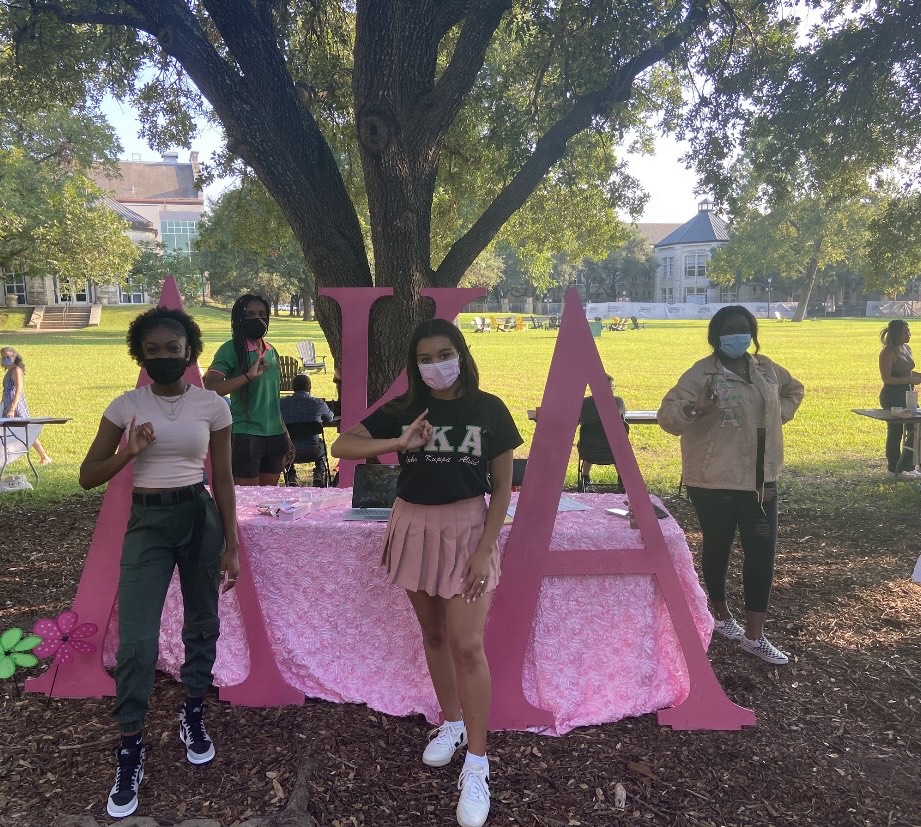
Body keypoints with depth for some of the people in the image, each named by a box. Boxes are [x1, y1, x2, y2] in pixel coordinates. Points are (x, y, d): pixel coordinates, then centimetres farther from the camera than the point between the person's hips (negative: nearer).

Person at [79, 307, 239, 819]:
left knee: (202, 622, 14)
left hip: (201, 518, 0)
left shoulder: (213, 405, -3)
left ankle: (194, 716, 37)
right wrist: (128, 453, -18)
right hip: (147, 522, 0)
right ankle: (132, 751, 12)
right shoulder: (127, 406, -1)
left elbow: (223, 479, 1)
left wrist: (231, 544, 0)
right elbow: (88, 477, 1)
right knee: (136, 640, -5)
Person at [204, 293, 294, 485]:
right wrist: (248, 376, -30)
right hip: (245, 435, -6)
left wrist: (286, 436, 19)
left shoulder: (272, 352, 12)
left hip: (274, 435, 6)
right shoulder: (231, 349, -8)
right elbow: (210, 388, -22)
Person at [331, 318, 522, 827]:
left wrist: (485, 549, -11)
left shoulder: (488, 410, -8)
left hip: (467, 528, -3)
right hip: (415, 527, 3)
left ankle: (477, 766, 4)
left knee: (467, 644, -7)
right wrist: (400, 443, -23)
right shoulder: (403, 410, -2)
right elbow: (341, 447, -9)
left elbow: (502, 488, -4)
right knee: (433, 633, 15)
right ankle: (451, 723, 36)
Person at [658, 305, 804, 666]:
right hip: (714, 479, -5)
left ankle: (754, 636, 10)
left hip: (761, 478, 5)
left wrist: (779, 414, 9)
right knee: (718, 548, 12)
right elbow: (666, 414, -19)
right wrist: (696, 408, -39)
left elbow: (793, 390, 27)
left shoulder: (766, 368, 6)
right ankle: (721, 614, 34)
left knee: (762, 553, 2)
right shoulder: (702, 374, -12)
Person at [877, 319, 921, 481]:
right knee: (896, 433, -3)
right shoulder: (888, 352, -14)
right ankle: (894, 471, 6)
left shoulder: (907, 349, 12)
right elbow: (886, 378, -18)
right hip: (893, 396, -9)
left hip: (907, 394, 9)